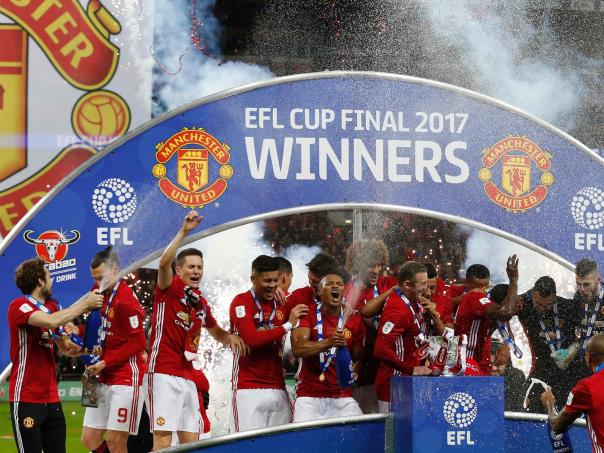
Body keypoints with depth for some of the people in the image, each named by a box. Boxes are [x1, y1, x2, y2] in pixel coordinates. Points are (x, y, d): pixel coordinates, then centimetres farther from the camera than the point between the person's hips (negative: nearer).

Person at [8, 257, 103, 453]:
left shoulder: (52, 307, 13)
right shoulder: (19, 306, -10)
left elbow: (66, 347, 20)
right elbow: (50, 321, -29)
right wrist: (84, 305, -17)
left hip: (51, 398, 7)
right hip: (26, 398, -7)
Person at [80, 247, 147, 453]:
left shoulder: (125, 299, -15)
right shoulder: (101, 293, 10)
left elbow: (138, 343, -14)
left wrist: (105, 363, -14)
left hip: (126, 378, -8)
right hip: (104, 380, 9)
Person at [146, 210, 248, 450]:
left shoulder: (201, 303, 17)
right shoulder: (169, 289, -1)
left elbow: (216, 332, 31)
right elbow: (164, 262, -22)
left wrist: (230, 337, 8)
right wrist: (183, 232, -30)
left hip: (187, 376, 7)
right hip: (164, 373, -7)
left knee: (190, 442, 7)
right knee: (163, 443, -13)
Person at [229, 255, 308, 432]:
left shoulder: (282, 303, 14)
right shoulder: (241, 302, -3)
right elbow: (251, 339, -17)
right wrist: (288, 324, -10)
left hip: (278, 389, 6)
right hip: (249, 389, -6)